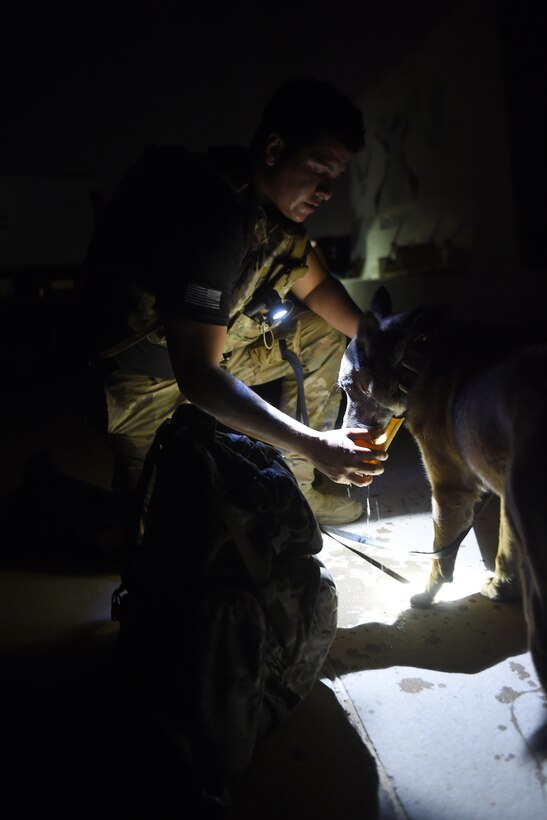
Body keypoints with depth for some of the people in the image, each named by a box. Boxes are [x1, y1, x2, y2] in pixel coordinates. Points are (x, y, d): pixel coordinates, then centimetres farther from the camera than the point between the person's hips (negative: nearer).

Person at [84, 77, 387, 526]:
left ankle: (299, 487, 12)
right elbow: (197, 376, -35)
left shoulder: (278, 199, -5)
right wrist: (313, 444, -34)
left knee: (324, 332, 5)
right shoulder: (207, 210, -32)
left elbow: (317, 286, 10)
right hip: (144, 376, -8)